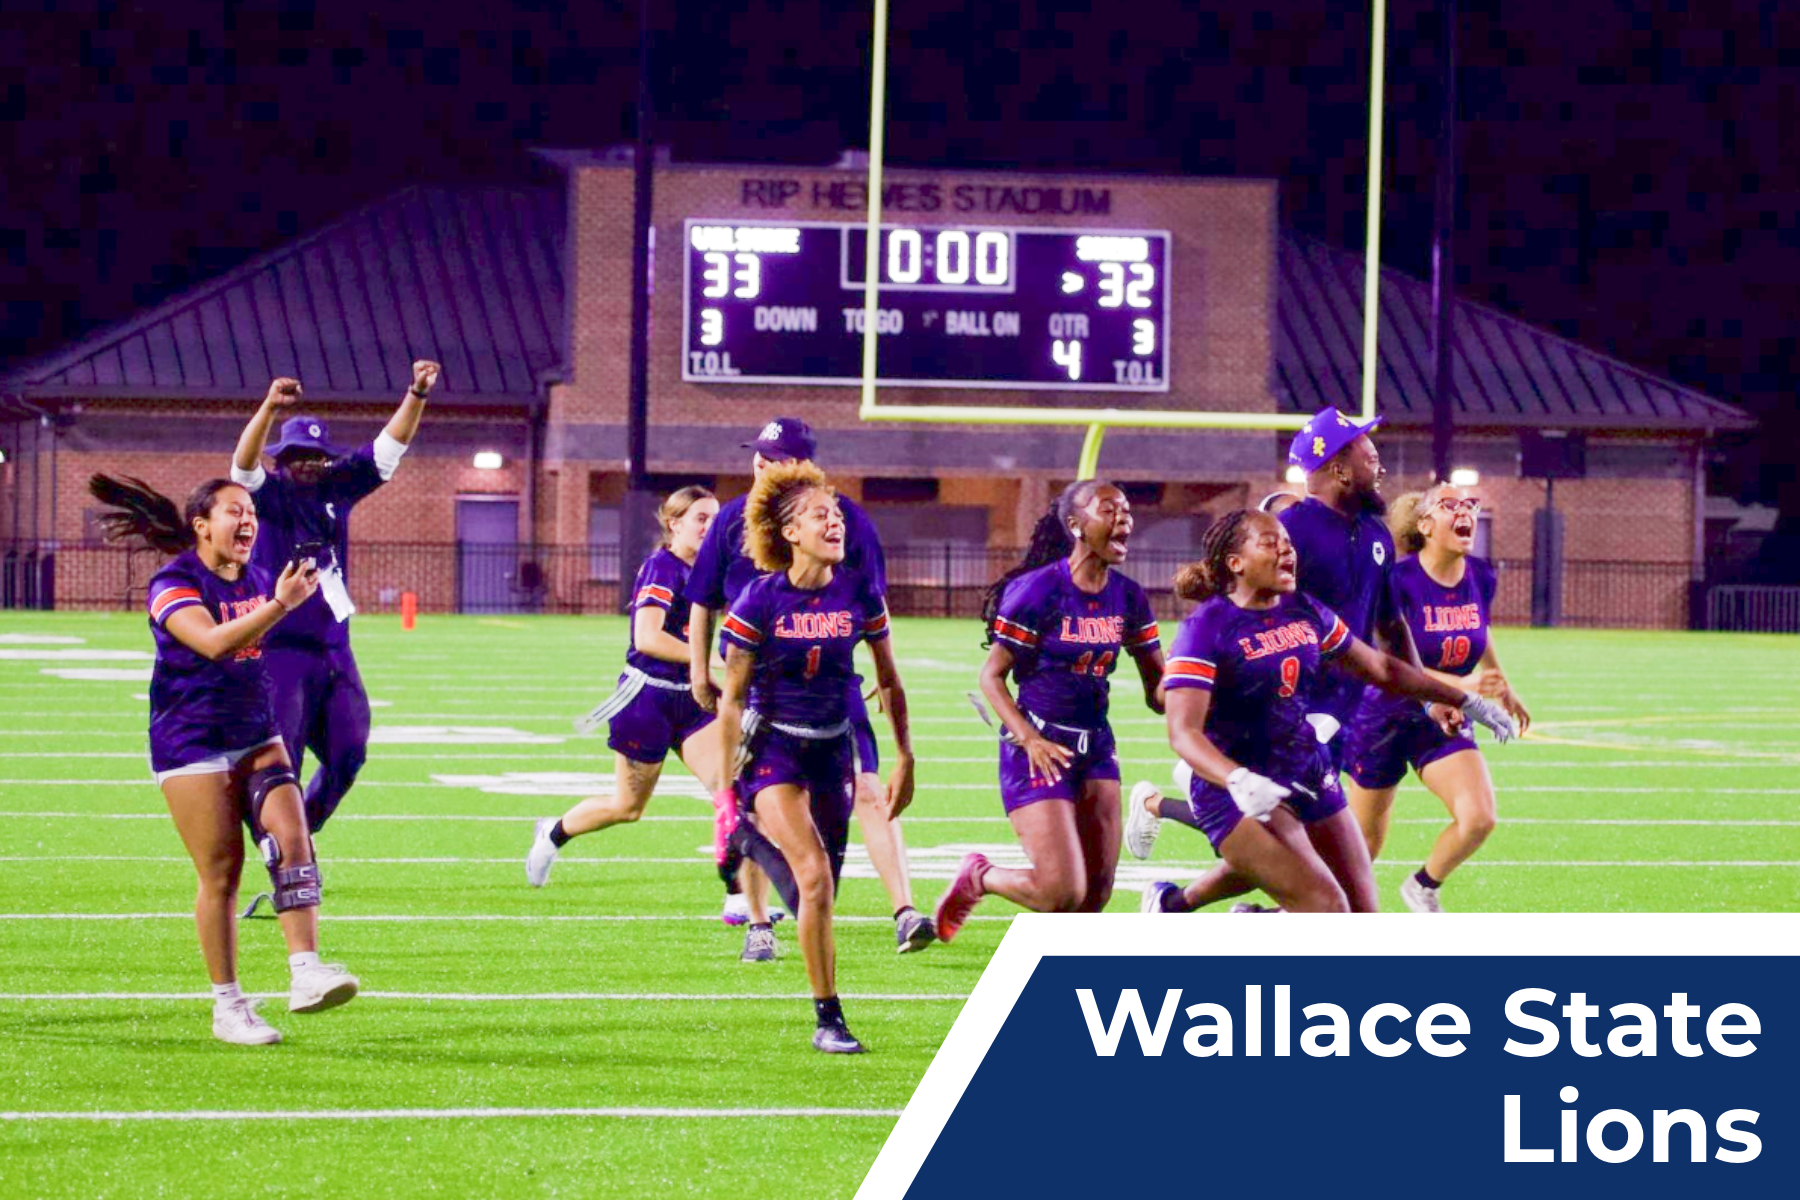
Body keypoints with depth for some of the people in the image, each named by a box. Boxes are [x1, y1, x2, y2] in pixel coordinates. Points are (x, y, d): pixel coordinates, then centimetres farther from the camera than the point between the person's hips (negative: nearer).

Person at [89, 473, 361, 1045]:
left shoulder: (256, 581, 10)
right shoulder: (174, 584, -13)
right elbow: (214, 642, -33)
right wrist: (280, 604, -40)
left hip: (256, 737, 6)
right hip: (191, 748, -6)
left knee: (292, 838, -14)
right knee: (221, 874, -5)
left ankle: (304, 971, -18)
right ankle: (228, 1006, 4)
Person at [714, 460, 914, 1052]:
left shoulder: (859, 593, -6)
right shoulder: (761, 599, -14)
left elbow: (889, 682, 8)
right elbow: (732, 697, -5)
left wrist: (905, 762, 8)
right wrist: (728, 784, -6)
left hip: (833, 748, 4)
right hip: (772, 748, -4)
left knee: (824, 894, 7)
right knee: (815, 876, -21)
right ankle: (828, 1019, -11)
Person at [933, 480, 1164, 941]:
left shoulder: (1128, 596, 5)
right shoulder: (1038, 590, -13)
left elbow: (1156, 682, 10)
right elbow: (992, 675, -8)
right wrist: (1028, 738, -22)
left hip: (1096, 747, 6)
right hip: (1040, 749, -6)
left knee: (1097, 894, 3)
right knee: (1063, 892, -13)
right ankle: (978, 876, 15)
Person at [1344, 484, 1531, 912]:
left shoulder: (1480, 578, -6)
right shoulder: (1399, 581, -23)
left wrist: (1503, 688, 26)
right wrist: (1466, 686, -38)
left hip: (1442, 721, 4)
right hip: (1384, 719, -4)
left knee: (1479, 818, -17)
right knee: (1364, 844, 7)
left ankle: (1423, 886, 12)